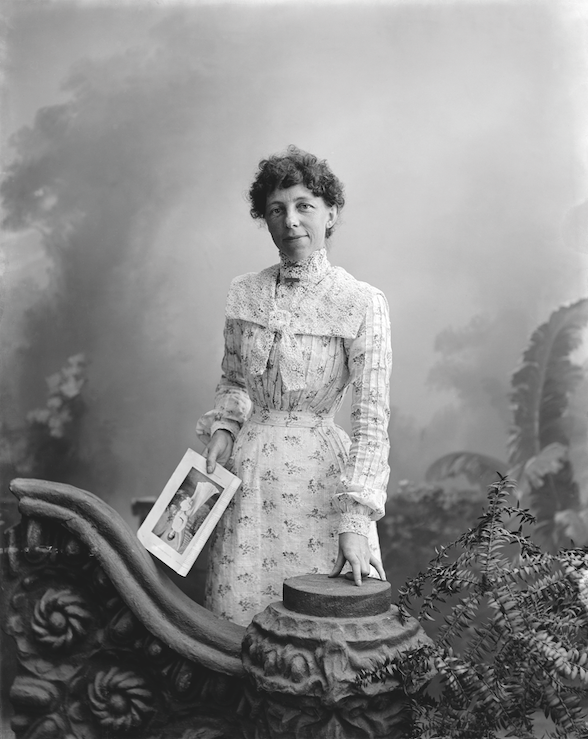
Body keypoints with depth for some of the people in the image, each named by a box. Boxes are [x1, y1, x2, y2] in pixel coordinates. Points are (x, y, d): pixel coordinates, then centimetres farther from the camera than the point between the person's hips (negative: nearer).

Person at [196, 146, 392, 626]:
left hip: (319, 473, -4)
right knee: (238, 610, 11)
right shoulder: (244, 292, 4)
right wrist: (222, 429, 0)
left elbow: (372, 419, -13)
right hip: (247, 468, 4)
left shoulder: (363, 304, -11)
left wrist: (356, 521, -18)